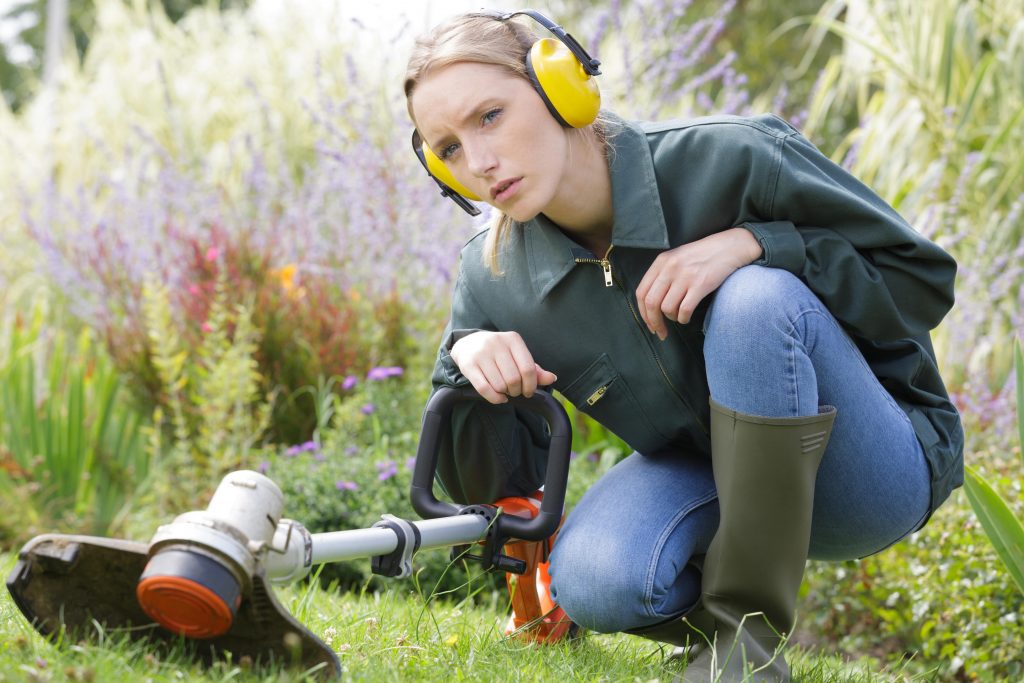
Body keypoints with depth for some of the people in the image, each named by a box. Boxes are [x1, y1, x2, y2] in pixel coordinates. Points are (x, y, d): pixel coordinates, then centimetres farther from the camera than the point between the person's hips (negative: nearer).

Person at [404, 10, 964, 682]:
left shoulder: (731, 159, -22)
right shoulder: (493, 279, -9)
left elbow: (926, 277, -14)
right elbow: (494, 484, 0)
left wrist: (755, 246, -29)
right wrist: (468, 362, -21)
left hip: (878, 471, -3)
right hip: (703, 472, 3)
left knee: (757, 297, -32)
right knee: (592, 581, -29)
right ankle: (710, 614, 7)